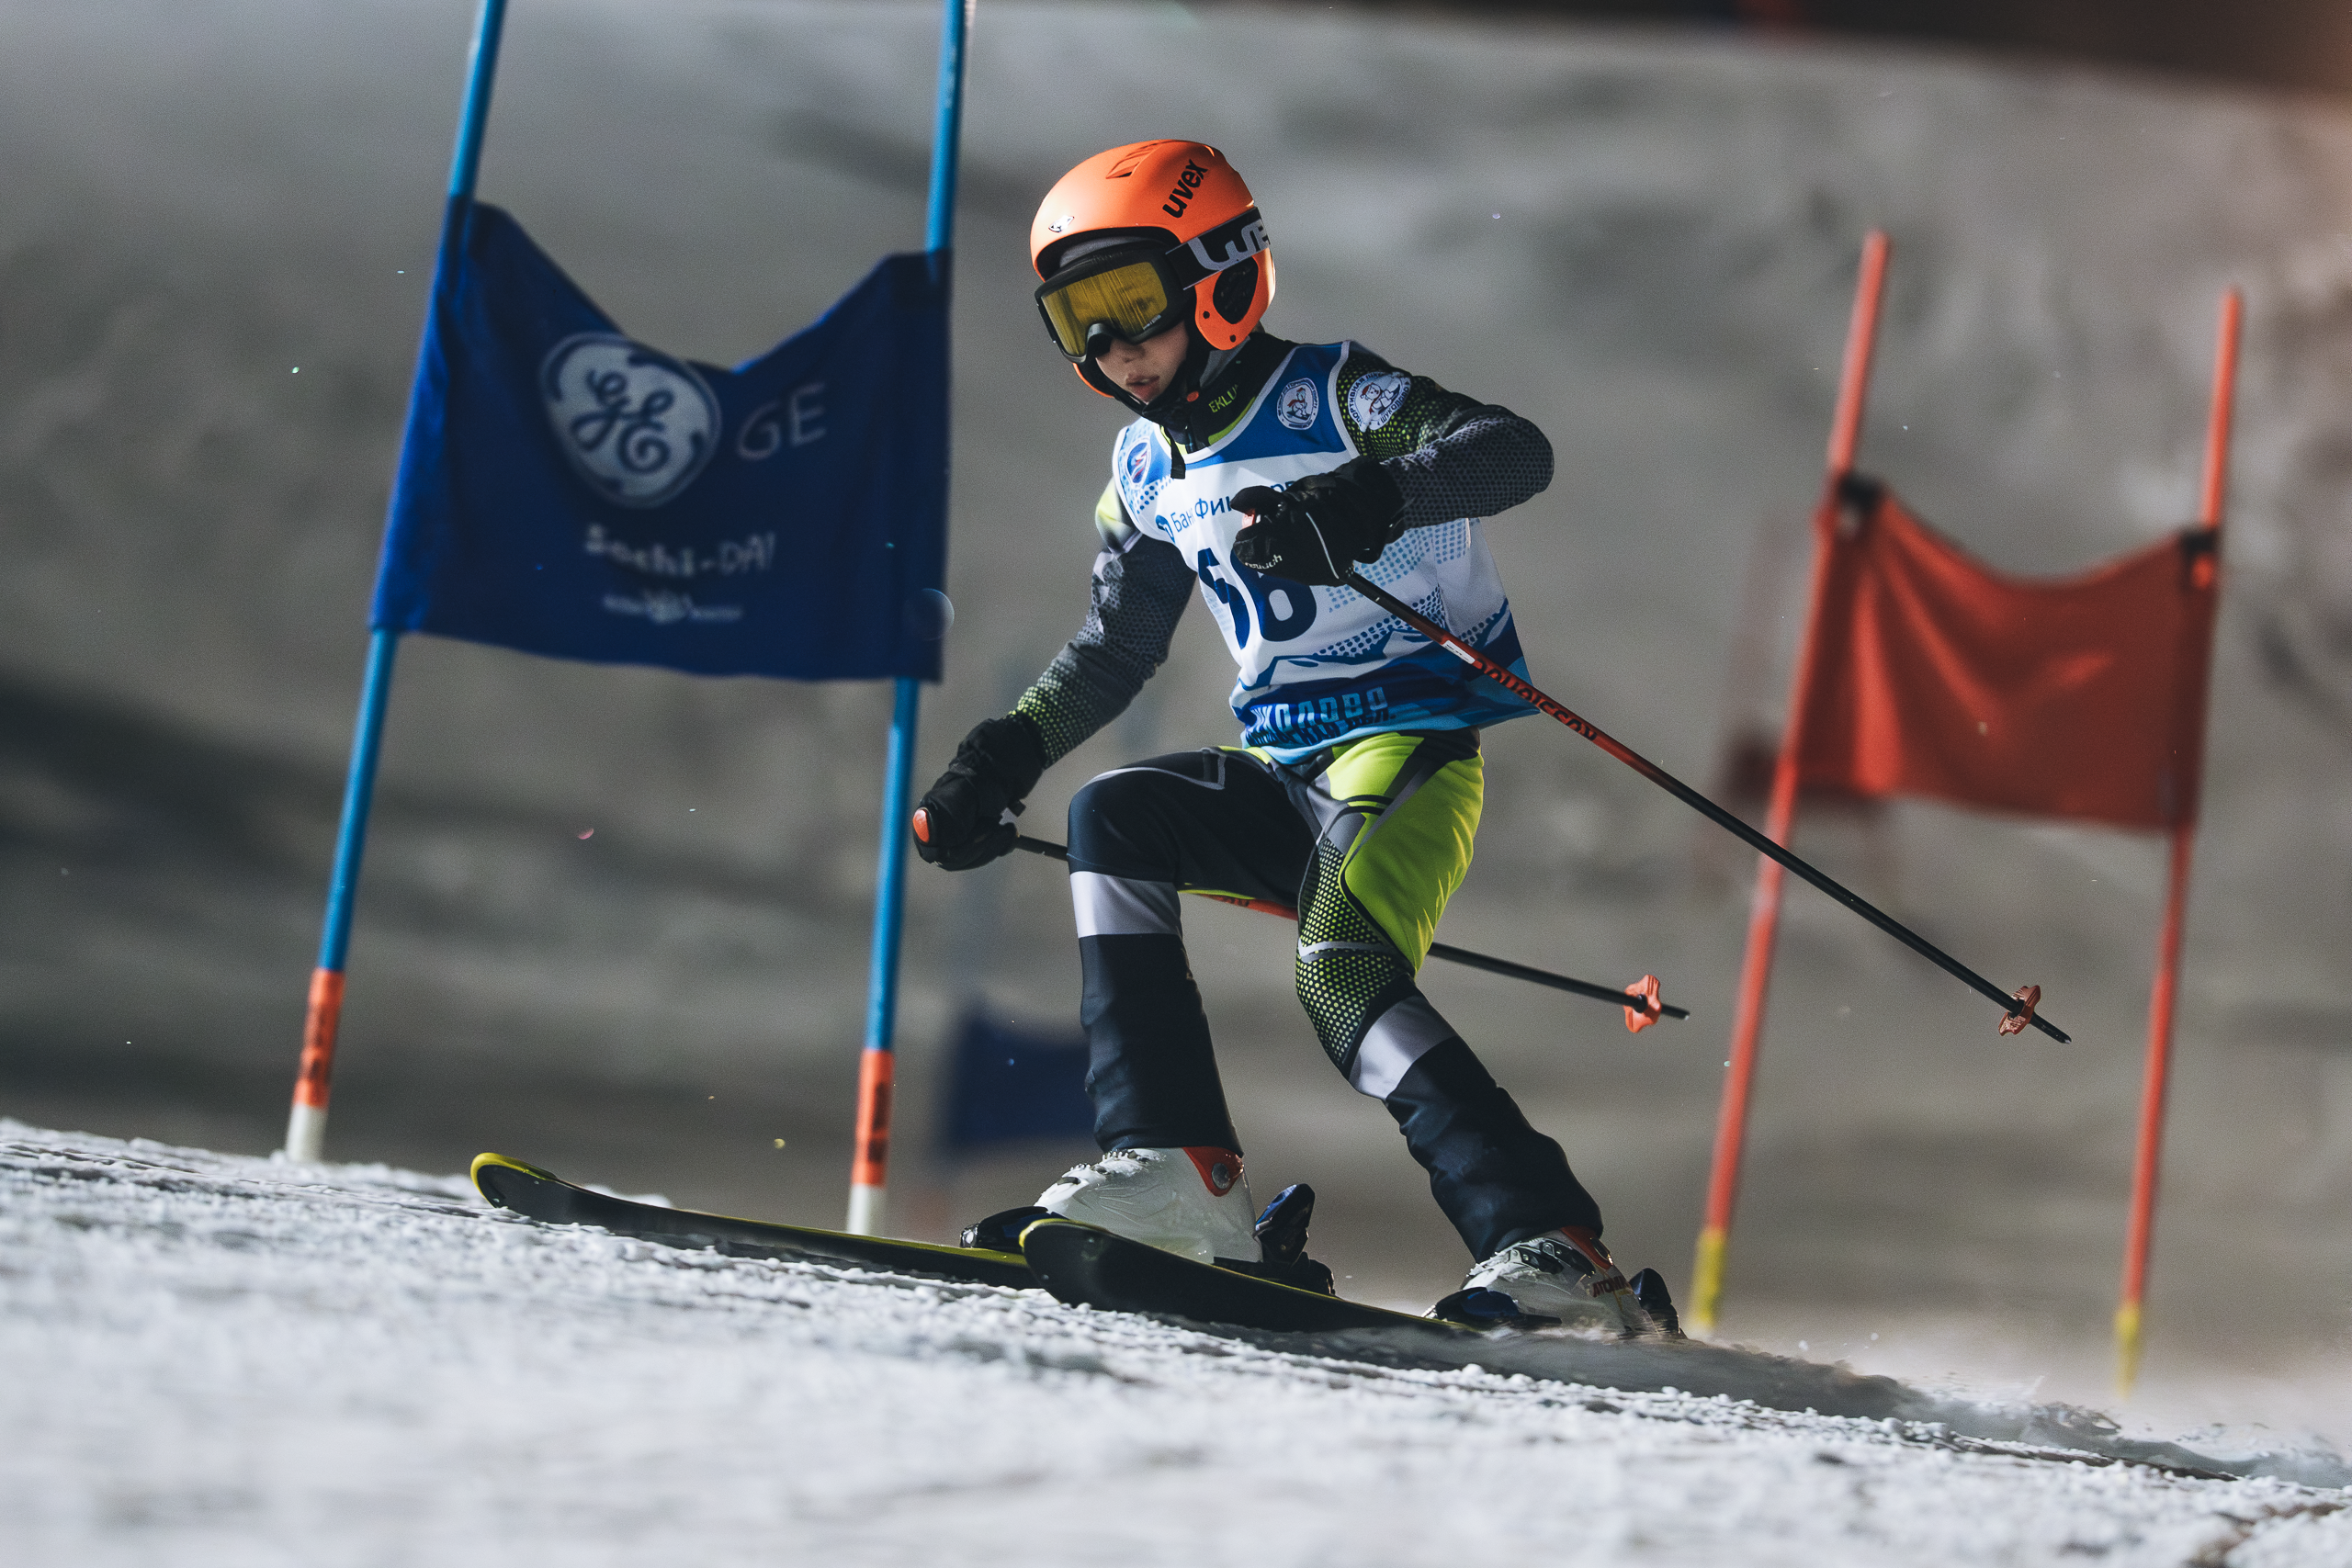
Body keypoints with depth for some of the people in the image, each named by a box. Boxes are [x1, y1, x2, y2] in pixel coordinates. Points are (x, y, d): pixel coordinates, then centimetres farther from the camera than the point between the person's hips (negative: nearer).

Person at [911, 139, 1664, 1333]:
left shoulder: (1329, 397, -7)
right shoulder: (1148, 472, 15)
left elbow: (1514, 450, -23)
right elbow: (1113, 652, 29)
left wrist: (1372, 499, -40)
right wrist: (1008, 757, 17)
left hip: (1407, 750, -7)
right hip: (1283, 780, 7)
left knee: (1345, 980, -27)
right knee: (1112, 819, -14)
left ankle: (1551, 1246, -27)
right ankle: (1176, 1168, -20)